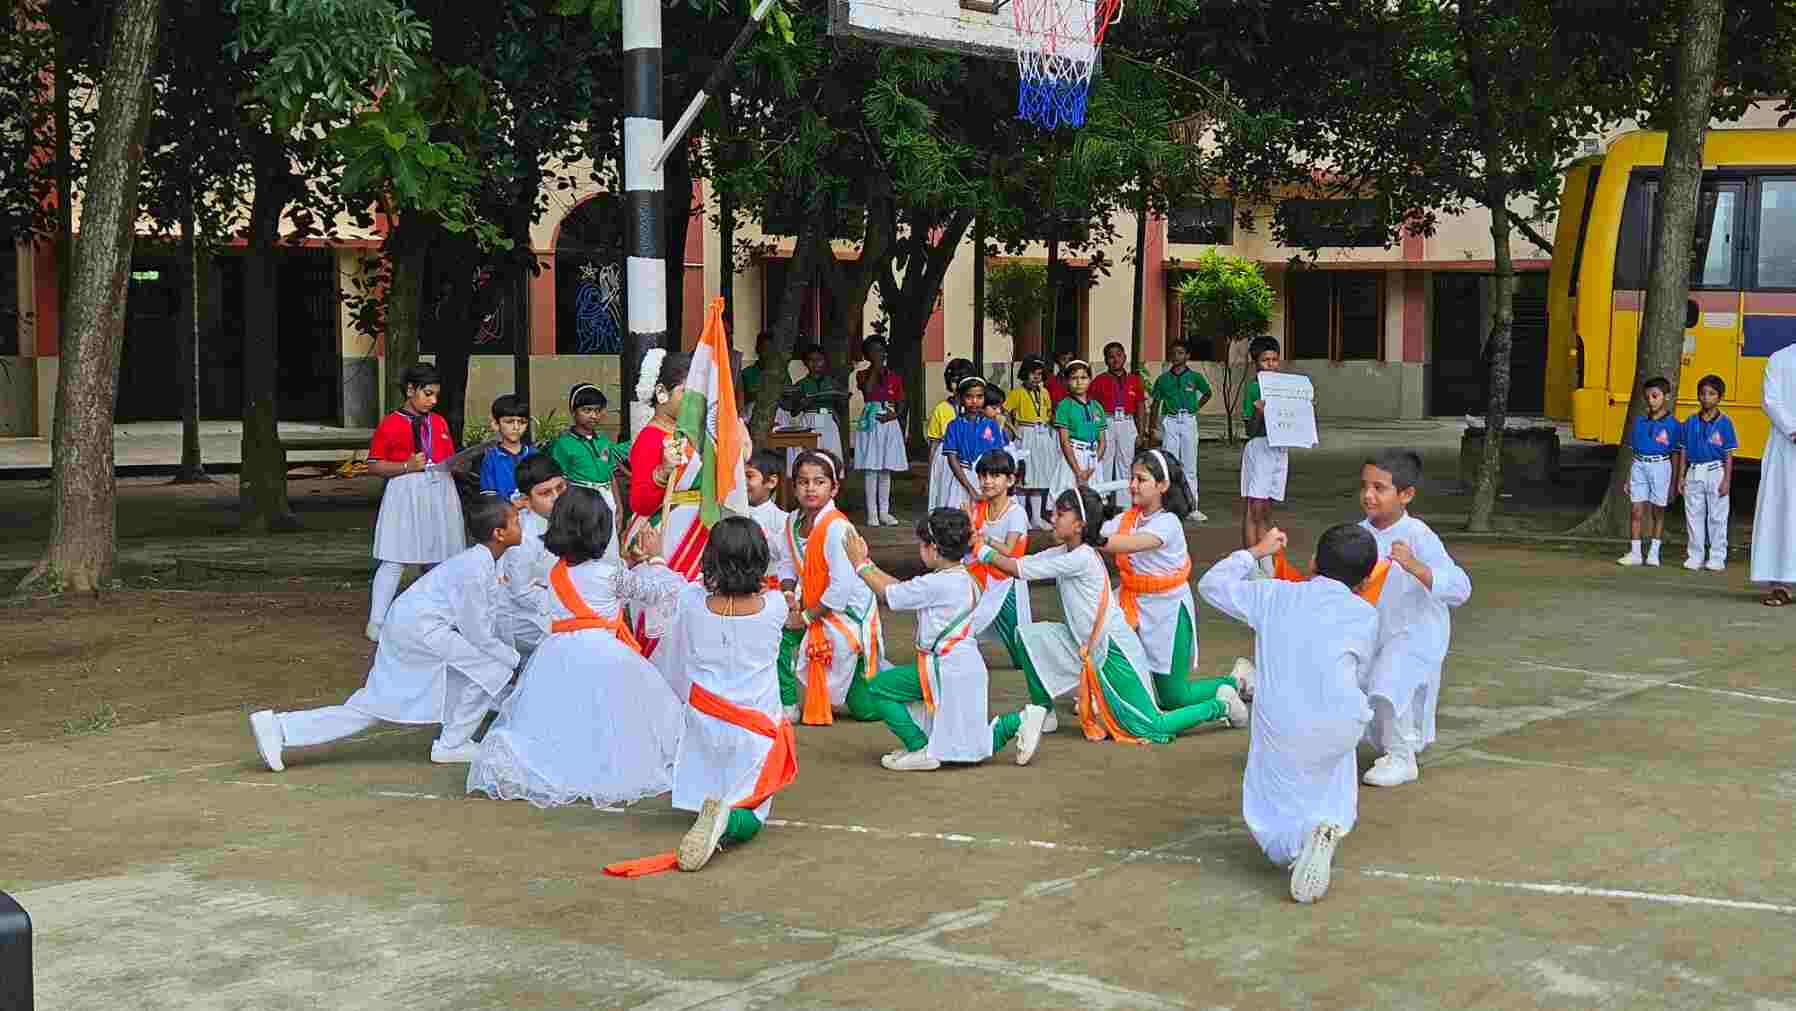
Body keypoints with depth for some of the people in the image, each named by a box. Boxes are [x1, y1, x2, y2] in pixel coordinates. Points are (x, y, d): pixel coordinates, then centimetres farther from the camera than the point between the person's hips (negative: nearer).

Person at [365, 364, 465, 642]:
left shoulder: (439, 422, 13)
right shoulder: (390, 425, -5)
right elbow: (374, 465, -5)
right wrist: (406, 466, -17)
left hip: (440, 494, 6)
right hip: (406, 494, -6)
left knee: (440, 559, 11)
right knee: (393, 560, -7)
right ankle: (377, 622, -3)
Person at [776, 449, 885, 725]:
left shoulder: (836, 527, -28)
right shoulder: (794, 521, -2)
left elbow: (842, 585, -29)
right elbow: (790, 565, 6)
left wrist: (807, 617, -20)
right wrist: (788, 596, -15)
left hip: (850, 611, -7)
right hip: (814, 607, 7)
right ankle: (788, 705, 5)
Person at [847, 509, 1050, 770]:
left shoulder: (937, 584, -20)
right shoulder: (963, 578, 9)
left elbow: (890, 595, -11)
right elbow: (902, 589, 17)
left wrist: (860, 565, 2)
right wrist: (869, 564, 18)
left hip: (947, 668, -10)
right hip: (964, 664, 10)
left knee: (878, 688, 1)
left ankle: (920, 749, 1)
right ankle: (1021, 721, 7)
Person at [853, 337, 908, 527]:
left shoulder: (894, 377, 9)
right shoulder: (864, 375, 2)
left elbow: (901, 404, 9)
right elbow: (867, 390, -19)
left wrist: (894, 414, -11)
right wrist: (875, 368, -13)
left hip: (889, 424, 3)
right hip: (870, 425, -3)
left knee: (886, 470, 7)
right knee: (871, 470, -4)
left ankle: (884, 511, 13)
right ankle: (872, 513, 0)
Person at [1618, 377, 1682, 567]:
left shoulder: (1672, 424, -3)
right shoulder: (1639, 422, 7)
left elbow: (1675, 457, 1)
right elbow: (1634, 452, 11)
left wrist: (1674, 484, 0)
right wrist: (1628, 479, 9)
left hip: (1660, 467, -3)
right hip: (1639, 466, 3)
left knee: (1658, 512, 7)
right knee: (1637, 511, 2)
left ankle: (1654, 553, 14)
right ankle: (1634, 553, 7)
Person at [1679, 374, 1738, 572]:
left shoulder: (1724, 422, -4)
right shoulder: (1691, 422, 5)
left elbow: (1729, 454, -3)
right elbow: (1685, 451, 9)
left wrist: (1727, 480, -9)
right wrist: (1681, 477, 6)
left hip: (1715, 473, -3)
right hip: (1694, 473, 3)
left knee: (1717, 517, 2)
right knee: (1694, 515, 7)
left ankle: (1717, 558, 9)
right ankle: (1695, 556, 16)